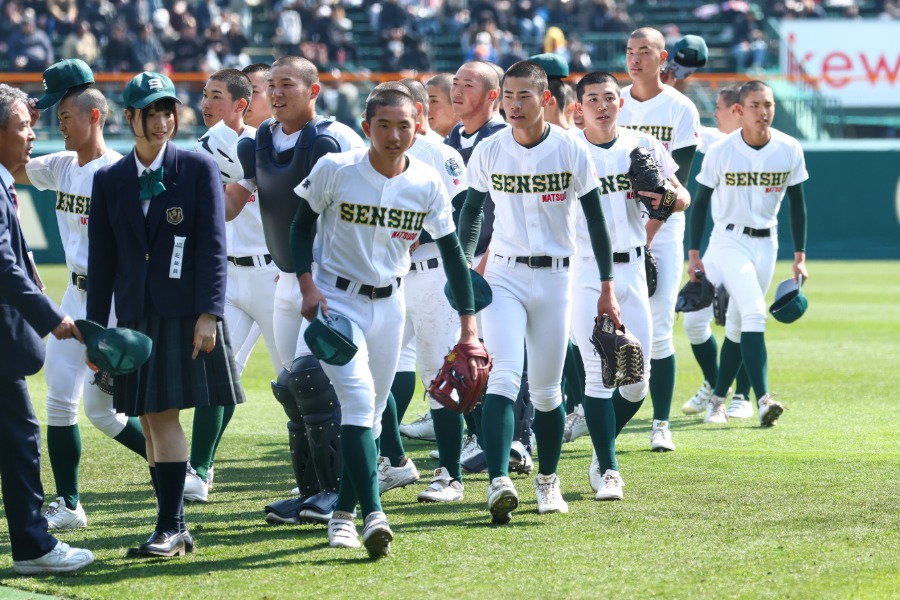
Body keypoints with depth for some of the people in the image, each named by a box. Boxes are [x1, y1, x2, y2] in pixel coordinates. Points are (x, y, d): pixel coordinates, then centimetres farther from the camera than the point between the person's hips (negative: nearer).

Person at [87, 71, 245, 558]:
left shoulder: (199, 169, 0)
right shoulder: (109, 180, 9)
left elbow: (213, 246, -5)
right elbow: (101, 260, 10)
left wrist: (208, 315, -13)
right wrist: (95, 329, 7)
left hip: (184, 313, -4)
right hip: (134, 315, 4)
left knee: (164, 416, -10)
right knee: (150, 422, 4)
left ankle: (171, 527, -9)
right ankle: (172, 530, 10)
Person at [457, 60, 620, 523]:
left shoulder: (570, 151, -6)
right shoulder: (489, 152, -1)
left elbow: (595, 220, 0)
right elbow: (471, 212, 12)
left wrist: (607, 288, -2)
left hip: (555, 278, 0)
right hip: (503, 276, 0)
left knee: (547, 390, 7)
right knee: (504, 377, -17)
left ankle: (547, 481, 26)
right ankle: (498, 481, -28)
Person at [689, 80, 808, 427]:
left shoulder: (789, 150, -4)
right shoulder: (721, 152, -12)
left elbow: (797, 204, 6)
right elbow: (701, 202, -2)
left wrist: (800, 255, 4)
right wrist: (693, 253, -3)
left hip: (766, 242, 4)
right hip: (729, 241, -4)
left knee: (738, 324, 8)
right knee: (754, 312, -21)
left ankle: (718, 399, 21)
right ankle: (763, 399, -28)